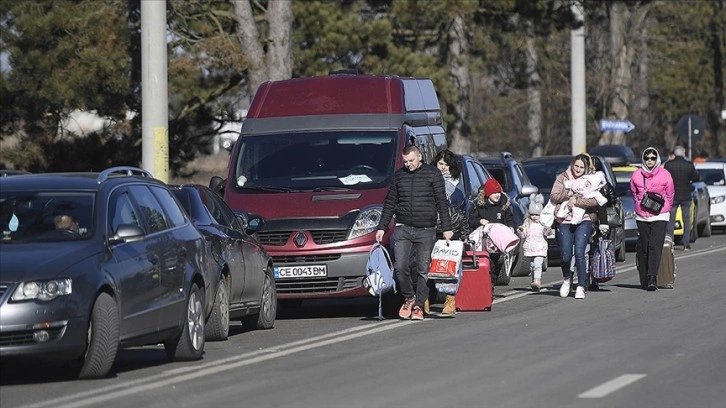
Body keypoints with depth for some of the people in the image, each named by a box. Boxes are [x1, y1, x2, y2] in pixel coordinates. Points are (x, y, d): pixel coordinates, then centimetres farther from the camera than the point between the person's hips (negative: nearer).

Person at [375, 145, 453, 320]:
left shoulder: (433, 174, 3)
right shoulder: (398, 176, 12)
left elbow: (441, 202, 3)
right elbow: (389, 203, 17)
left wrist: (446, 228, -1)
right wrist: (382, 227, 12)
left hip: (426, 230, -2)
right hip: (402, 228, 2)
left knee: (423, 270, -1)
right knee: (400, 267, -10)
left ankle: (418, 306, 8)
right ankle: (408, 298, 11)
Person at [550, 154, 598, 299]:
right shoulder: (562, 178, 8)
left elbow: (594, 200, -10)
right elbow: (554, 197, -1)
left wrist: (576, 201, -17)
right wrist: (571, 193, -13)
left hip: (584, 221, -1)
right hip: (564, 222, 1)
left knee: (579, 253, -13)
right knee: (566, 256, -1)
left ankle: (581, 287, -5)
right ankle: (566, 279, 29)